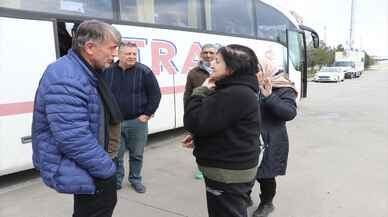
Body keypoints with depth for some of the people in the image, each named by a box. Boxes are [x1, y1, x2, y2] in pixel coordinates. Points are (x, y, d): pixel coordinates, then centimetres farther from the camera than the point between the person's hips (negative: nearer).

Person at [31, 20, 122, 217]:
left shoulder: (86, 72, 7)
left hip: (83, 165, 10)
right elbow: (74, 139, -32)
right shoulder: (66, 80, -28)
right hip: (77, 169, -10)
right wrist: (106, 169, -22)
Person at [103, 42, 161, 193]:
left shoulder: (144, 71, -7)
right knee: (116, 155, 12)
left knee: (136, 154, 13)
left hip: (137, 121, -1)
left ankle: (135, 180, 32)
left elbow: (155, 94, -4)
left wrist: (147, 114, -7)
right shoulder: (108, 71, -2)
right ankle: (116, 180, 31)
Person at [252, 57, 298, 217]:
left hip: (271, 142, -5)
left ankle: (266, 203, 33)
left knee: (266, 175, 9)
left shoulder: (284, 89, -10)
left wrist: (269, 97, -31)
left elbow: (290, 113, -22)